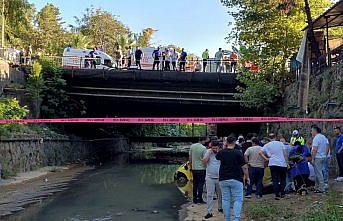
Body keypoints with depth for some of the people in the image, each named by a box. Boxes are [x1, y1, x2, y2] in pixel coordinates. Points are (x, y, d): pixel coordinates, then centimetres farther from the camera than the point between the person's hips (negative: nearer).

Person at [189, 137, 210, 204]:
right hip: (201, 169, -6)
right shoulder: (203, 148, -15)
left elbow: (190, 158, 8)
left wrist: (191, 167, 16)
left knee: (195, 184, 13)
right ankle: (199, 199, 4)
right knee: (200, 184, 2)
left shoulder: (192, 146, 3)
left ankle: (194, 199, 17)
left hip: (194, 168, 6)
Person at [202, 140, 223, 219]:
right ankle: (209, 212, 5)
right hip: (210, 177, -1)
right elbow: (204, 162, -9)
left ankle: (220, 207, 36)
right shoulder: (208, 152, 0)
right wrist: (210, 152, -14)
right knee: (209, 195, 0)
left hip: (220, 177, 1)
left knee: (221, 194, 14)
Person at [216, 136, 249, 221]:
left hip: (223, 179, 4)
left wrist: (224, 148, 23)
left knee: (225, 199, 9)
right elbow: (244, 167, -8)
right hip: (236, 179, -3)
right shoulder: (238, 153, -9)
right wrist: (247, 177, 3)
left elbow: (217, 157, 26)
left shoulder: (221, 152, 2)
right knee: (238, 200, 2)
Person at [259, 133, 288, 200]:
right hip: (282, 163, 0)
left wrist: (266, 158, -1)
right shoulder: (280, 143, 4)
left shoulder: (267, 145, 3)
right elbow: (285, 154, 2)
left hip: (273, 164, 0)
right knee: (283, 179, 14)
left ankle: (277, 195, -6)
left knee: (275, 180, 1)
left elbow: (260, 152, -7)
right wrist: (286, 162, 7)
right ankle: (282, 193, 11)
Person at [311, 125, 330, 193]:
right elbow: (327, 147, 13)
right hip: (323, 157, 9)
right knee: (318, 172, 16)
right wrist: (325, 156, 17)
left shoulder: (316, 138, -16)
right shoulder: (324, 137, 12)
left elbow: (315, 150, -20)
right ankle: (317, 187, 22)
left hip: (317, 157, -9)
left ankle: (321, 188, 0)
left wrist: (312, 159, -16)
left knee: (318, 173, -3)